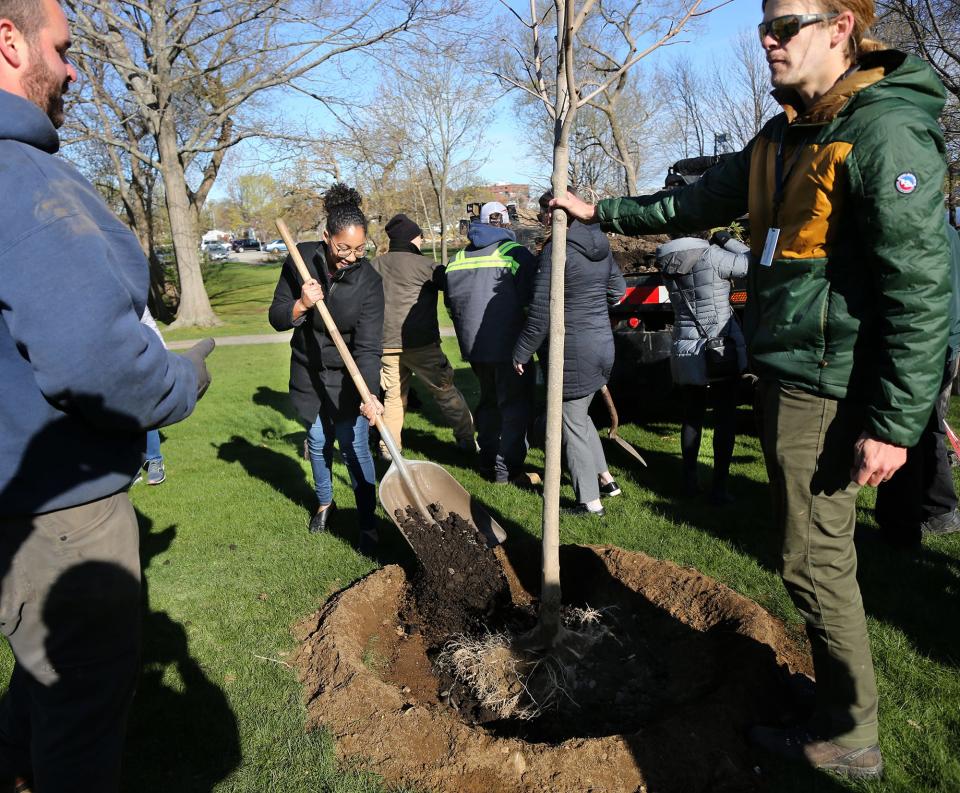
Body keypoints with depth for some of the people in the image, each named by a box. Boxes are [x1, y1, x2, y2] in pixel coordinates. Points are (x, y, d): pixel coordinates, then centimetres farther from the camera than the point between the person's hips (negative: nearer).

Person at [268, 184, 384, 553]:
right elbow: (277, 318, -9)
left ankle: (368, 523, 10)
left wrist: (368, 394, -40)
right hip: (309, 371, 3)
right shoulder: (301, 261, -14)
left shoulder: (369, 281, -21)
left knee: (354, 447, -4)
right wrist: (301, 305, -31)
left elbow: (368, 346, -27)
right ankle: (324, 504, 39)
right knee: (318, 441, 16)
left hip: (350, 376, -3)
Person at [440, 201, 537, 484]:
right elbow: (530, 302, -13)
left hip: (474, 345, 6)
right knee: (515, 406, 3)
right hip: (509, 346, -6)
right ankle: (506, 468, 2)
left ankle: (487, 462, 24)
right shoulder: (517, 254, -7)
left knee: (488, 402, 20)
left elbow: (451, 304, 15)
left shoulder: (458, 258, 10)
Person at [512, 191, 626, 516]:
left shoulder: (557, 249, -17)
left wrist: (521, 353, -9)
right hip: (602, 344, 8)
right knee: (580, 415, 25)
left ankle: (591, 502, 11)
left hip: (571, 351, -8)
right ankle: (605, 477, 29)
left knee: (573, 425, 4)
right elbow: (618, 290, 19)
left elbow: (541, 311, -18)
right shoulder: (600, 246, 8)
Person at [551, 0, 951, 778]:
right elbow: (695, 204, 25)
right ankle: (837, 697, 35)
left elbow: (922, 288, -20)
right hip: (784, 373, 9)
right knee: (818, 552, 18)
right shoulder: (782, 138, 14)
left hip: (826, 387, -9)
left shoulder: (886, 131, -15)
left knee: (816, 563, 1)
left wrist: (896, 422, -22)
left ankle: (850, 738, 20)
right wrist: (603, 213, 27)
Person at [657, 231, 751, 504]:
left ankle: (689, 480, 22)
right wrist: (726, 239, 1)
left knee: (692, 416, 17)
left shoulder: (666, 259, 1)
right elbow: (752, 262, -8)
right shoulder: (712, 256, -15)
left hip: (685, 351, 5)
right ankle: (719, 487, 6)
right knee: (725, 419, 5)